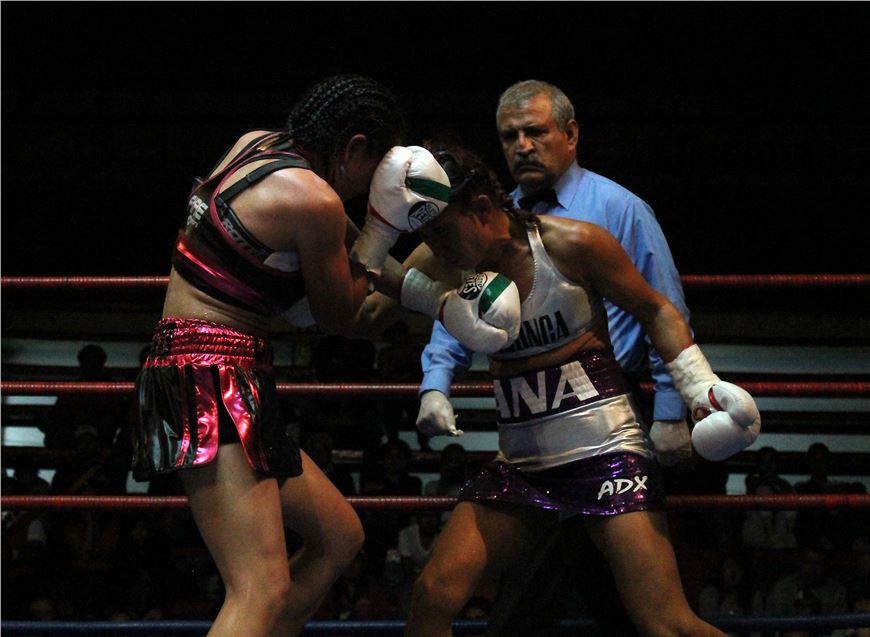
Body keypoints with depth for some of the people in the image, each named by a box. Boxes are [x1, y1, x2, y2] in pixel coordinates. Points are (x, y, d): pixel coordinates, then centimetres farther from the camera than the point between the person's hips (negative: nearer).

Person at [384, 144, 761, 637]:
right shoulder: (448, 267, 2)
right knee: (434, 595, -10)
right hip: (520, 464, 5)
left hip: (605, 453, -5)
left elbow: (655, 309, 0)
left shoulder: (571, 245, -10)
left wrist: (701, 388, -11)